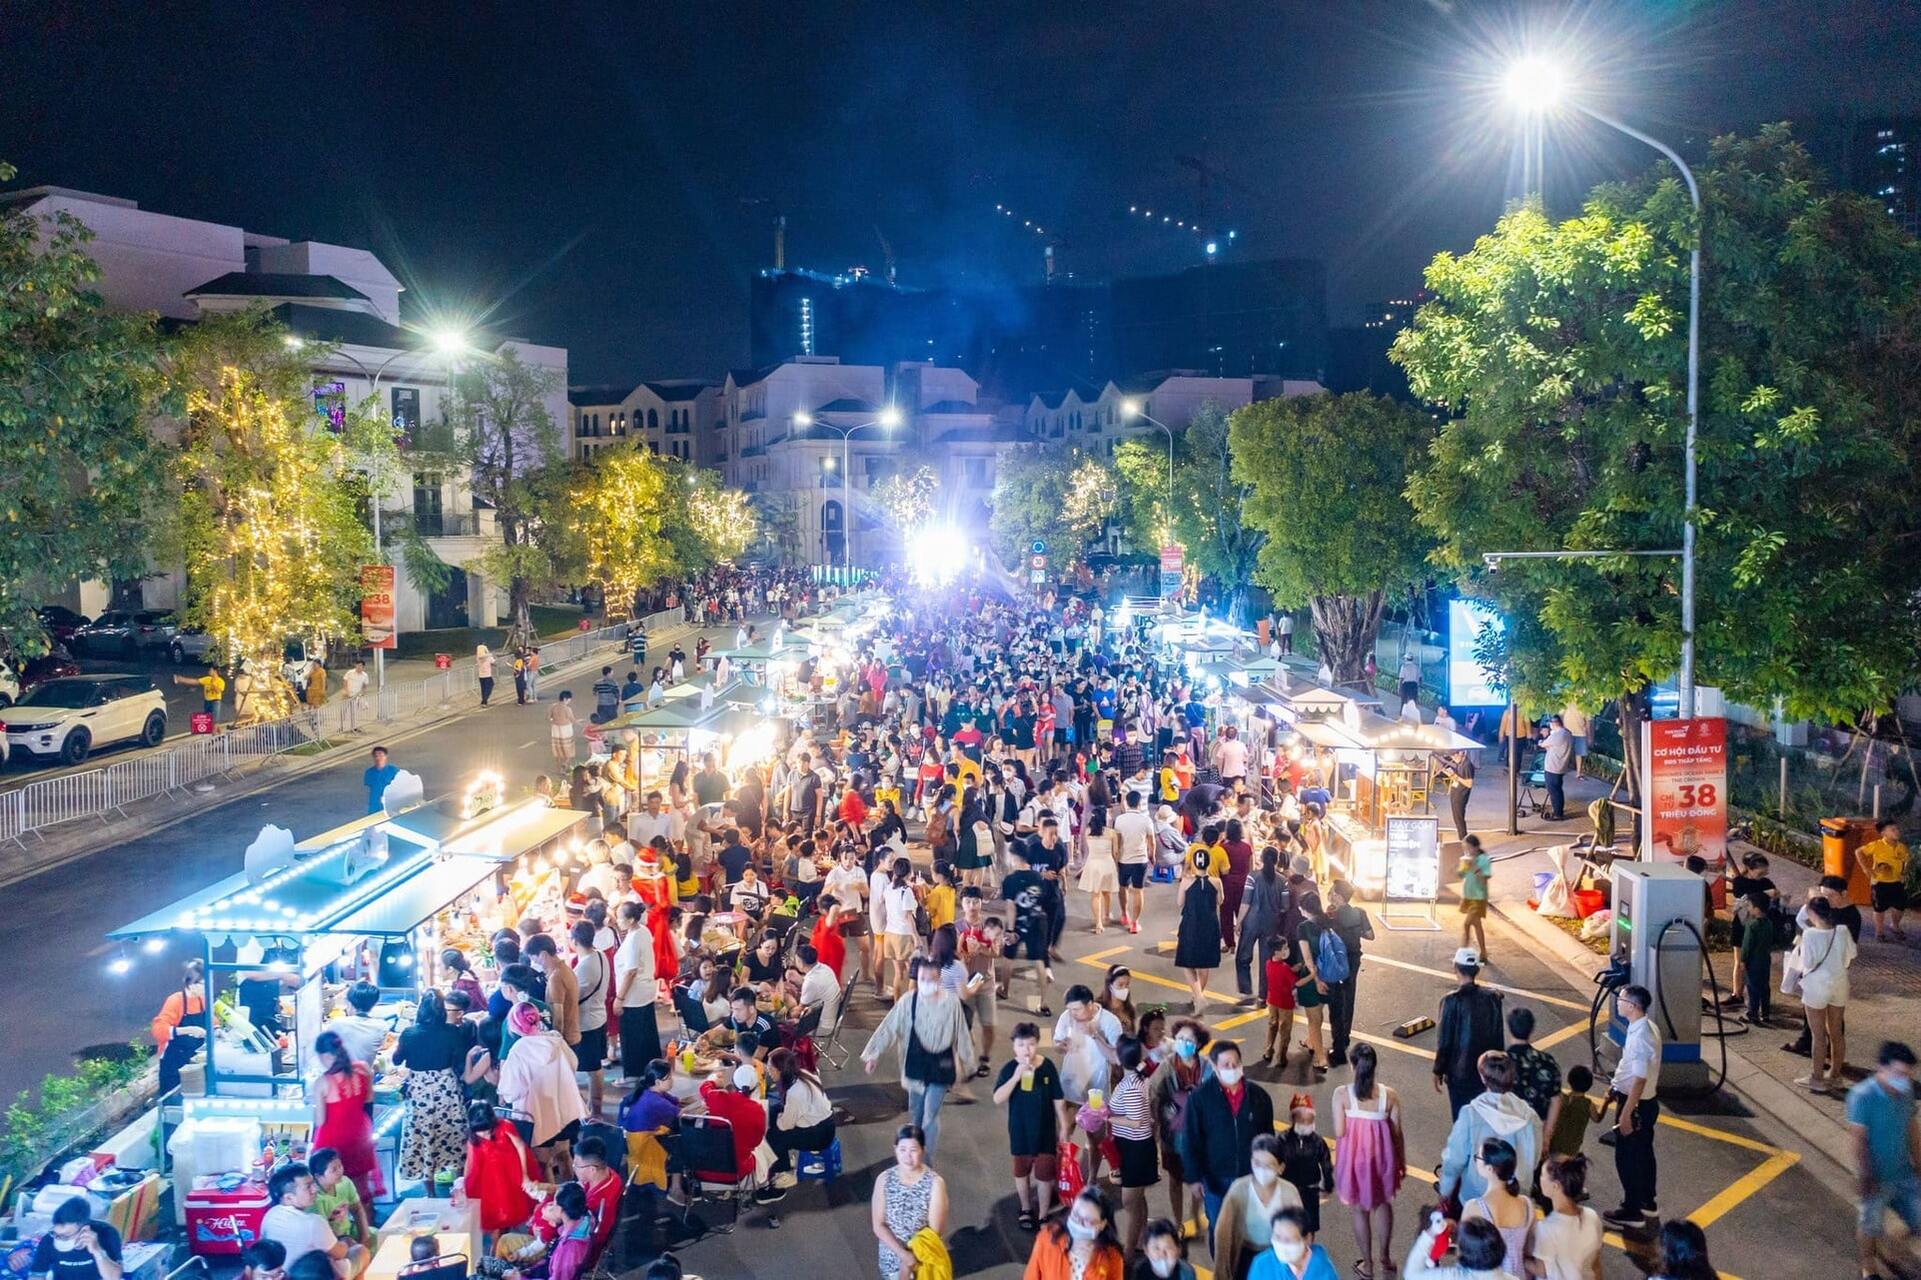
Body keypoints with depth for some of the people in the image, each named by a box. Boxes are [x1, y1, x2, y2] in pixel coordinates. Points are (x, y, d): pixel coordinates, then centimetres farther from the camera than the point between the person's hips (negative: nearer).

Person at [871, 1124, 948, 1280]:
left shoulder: (935, 1183, -22)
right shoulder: (884, 1179, -16)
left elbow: (935, 1231, -18)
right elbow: (878, 1225, -13)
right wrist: (902, 1253, -23)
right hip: (891, 1257, 2)